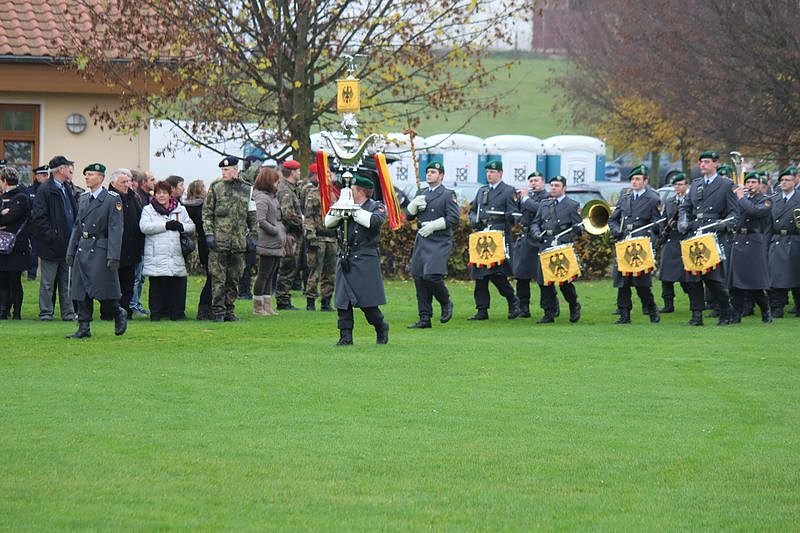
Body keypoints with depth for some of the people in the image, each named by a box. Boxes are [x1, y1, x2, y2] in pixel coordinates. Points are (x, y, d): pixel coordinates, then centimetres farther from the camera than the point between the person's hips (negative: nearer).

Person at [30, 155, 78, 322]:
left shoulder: (66, 190, 13)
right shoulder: (45, 190, -12)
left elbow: (73, 214, 20)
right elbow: (38, 217, -16)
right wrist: (51, 236, -20)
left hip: (67, 244, 7)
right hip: (52, 245, -7)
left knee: (66, 281, 11)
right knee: (47, 283, 2)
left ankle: (68, 312, 16)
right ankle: (45, 313, 8)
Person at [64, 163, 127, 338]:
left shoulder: (113, 200, -7)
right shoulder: (83, 199, 13)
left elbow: (115, 229, -11)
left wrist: (113, 256, -18)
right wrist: (70, 252, 11)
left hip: (100, 251, -6)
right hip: (82, 251, 6)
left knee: (103, 291, -8)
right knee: (81, 292, 4)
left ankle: (119, 314, 17)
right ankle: (83, 328, 8)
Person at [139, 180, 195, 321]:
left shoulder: (180, 210, 17)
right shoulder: (148, 210, 9)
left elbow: (192, 226, 13)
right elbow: (144, 226, -8)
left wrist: (182, 227, -9)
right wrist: (166, 225, -11)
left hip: (176, 256, 2)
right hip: (156, 256, -2)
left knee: (177, 284, 0)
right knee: (157, 284, -3)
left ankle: (177, 312, 8)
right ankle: (156, 312, 5)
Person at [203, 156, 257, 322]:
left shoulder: (246, 190, 9)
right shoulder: (215, 188, 3)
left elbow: (252, 216, 16)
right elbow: (207, 212, 3)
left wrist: (252, 235, 11)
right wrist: (209, 233, -6)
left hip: (239, 243, 3)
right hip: (219, 241, -3)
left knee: (234, 279, 7)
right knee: (218, 279, -4)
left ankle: (229, 311, 15)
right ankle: (218, 311, 0)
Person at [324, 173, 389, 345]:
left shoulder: (376, 207, 1)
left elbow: (374, 221, -19)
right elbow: (328, 222, 7)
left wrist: (353, 209, -17)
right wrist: (339, 209, -11)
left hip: (365, 260, -5)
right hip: (345, 259, 5)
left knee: (368, 301, -4)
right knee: (342, 301, 0)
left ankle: (381, 328, 19)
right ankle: (346, 336, 5)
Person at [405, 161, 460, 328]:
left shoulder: (448, 195, -2)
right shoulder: (422, 194, 18)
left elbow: (454, 219, -10)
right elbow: (409, 215, 18)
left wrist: (433, 225, -16)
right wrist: (414, 204, -2)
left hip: (439, 243, -7)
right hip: (421, 242, 7)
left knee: (432, 275, -20)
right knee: (419, 279, 3)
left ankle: (446, 303, 7)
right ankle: (424, 319, 9)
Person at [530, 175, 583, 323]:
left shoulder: (572, 205, 4)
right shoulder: (544, 205, 17)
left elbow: (577, 227, 1)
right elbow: (535, 223, 18)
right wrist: (537, 233, -2)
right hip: (545, 247, 5)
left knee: (564, 280, -5)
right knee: (544, 281, 0)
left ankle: (574, 307, 18)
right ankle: (549, 313, 7)